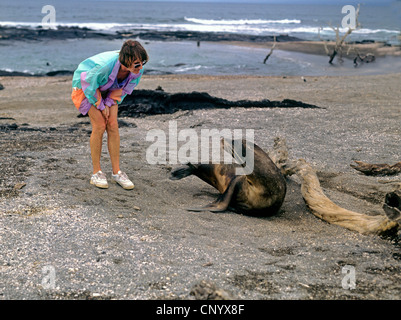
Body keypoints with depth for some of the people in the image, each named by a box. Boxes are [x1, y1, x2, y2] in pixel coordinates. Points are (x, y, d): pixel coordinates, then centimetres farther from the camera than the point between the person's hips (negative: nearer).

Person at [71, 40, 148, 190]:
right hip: (87, 83, -5)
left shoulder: (138, 70, -26)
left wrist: (108, 104, -12)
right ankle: (96, 173, -3)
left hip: (107, 89, 5)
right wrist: (100, 106, -15)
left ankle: (116, 172, 1)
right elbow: (89, 86, -25)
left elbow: (125, 89, -6)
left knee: (113, 125, -6)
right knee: (99, 125, -14)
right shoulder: (106, 66, -43)